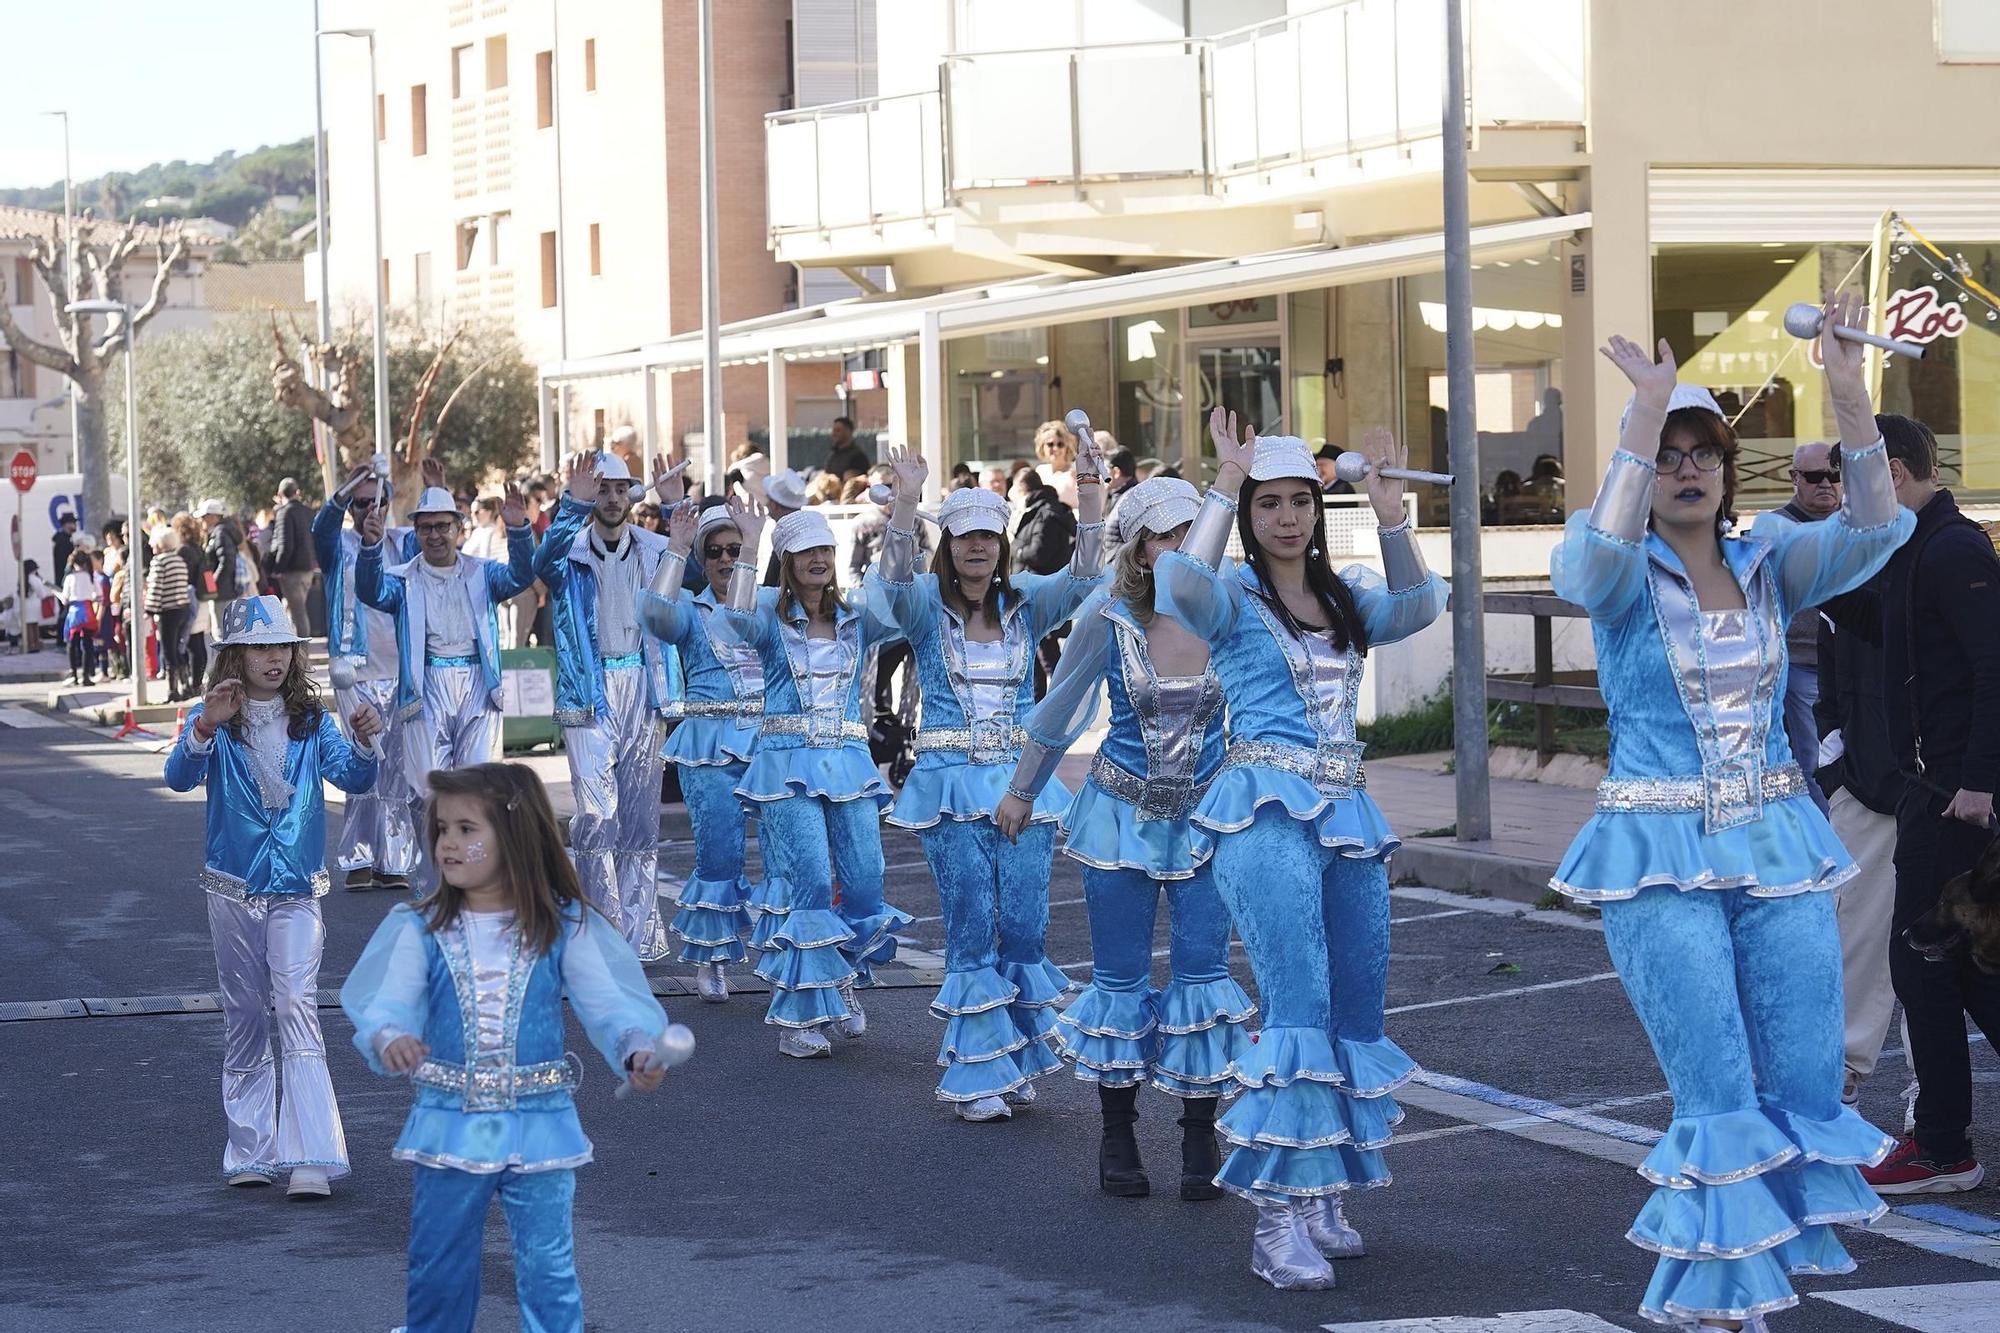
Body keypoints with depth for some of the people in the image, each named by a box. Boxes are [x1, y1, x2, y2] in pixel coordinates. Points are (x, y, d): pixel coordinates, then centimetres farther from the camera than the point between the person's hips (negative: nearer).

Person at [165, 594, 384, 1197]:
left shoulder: (311, 719, 2)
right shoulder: (213, 720, -2)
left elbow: (353, 779, -8)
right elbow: (179, 777, -19)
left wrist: (362, 744, -29)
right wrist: (205, 729, -37)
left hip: (296, 888, -1)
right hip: (233, 887, 1)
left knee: (296, 1007, -14)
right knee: (244, 1016, 9)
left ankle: (310, 1159, -21)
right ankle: (250, 1151, 17)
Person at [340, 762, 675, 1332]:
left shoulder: (565, 928, -6)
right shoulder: (419, 930, -4)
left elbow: (611, 1001, -13)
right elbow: (386, 1002, -12)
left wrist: (638, 1049, -34)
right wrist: (389, 1039, -36)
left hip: (539, 1127, -1)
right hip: (449, 1126, 2)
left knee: (547, 1267, 4)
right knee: (438, 1265, 14)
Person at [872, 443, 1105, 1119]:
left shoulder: (1025, 604, 7)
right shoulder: (926, 604, 0)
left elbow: (1081, 580, -9)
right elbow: (892, 579, -21)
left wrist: (1091, 501, -23)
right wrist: (906, 502, -37)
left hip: (1021, 777, 3)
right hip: (952, 782, -3)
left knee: (1024, 924, 3)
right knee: (970, 929, -3)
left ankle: (1017, 1061, 18)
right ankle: (975, 1072, 5)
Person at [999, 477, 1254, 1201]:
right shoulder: (1109, 617, -11)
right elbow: (1060, 708, 2)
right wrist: (1021, 791, 11)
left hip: (1207, 817, 1)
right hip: (1123, 813, -1)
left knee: (1203, 972, -3)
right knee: (1121, 977, 5)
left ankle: (1200, 1142, 7)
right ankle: (1117, 1140, 18)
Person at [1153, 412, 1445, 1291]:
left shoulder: (1347, 597, 15)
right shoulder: (1233, 596, 0)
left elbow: (1418, 606, -5)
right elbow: (1181, 586, -24)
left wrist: (1389, 513, -14)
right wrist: (1224, 488, -19)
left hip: (1345, 815, 6)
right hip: (1267, 810, -6)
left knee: (1358, 1011, 9)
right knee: (1298, 1008, -14)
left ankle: (1320, 1198, 22)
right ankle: (1278, 1219, -11)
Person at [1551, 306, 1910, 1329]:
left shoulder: (1769, 567, 6)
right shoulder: (1624, 578, -3)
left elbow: (1871, 529, -9)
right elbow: (1597, 554, -27)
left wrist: (1849, 399, -23)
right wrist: (1647, 416, -34)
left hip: (1777, 849, 4)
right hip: (1662, 859, -4)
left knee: (1806, 1087, 5)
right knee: (1719, 1094, -5)